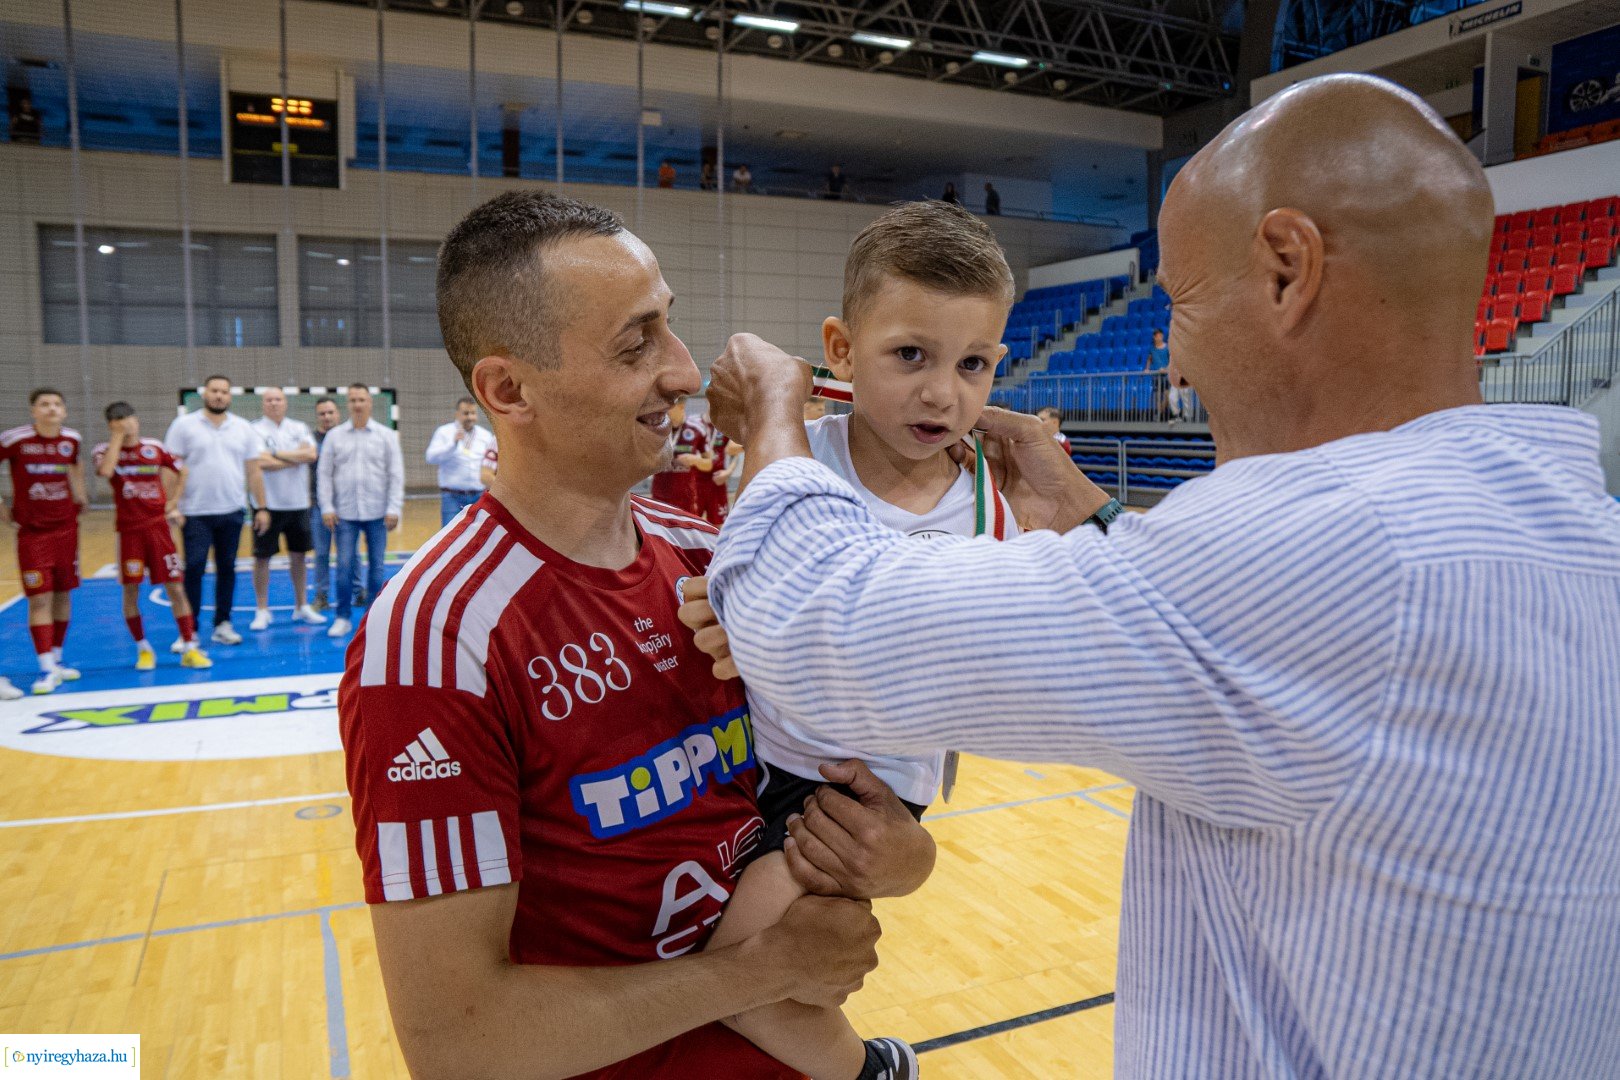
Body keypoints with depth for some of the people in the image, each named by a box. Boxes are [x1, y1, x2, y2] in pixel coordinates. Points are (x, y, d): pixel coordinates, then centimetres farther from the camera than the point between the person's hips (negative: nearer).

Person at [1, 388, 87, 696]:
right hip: (31, 530, -4)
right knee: (40, 598, -7)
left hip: (66, 526, 4)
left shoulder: (71, 439, 1)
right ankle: (46, 670, -4)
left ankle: (55, 659, 22)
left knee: (63, 593, 9)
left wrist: (79, 494, 15)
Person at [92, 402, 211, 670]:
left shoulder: (155, 448, 4)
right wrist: (117, 437, -16)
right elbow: (105, 471, -25)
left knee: (176, 588, -1)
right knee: (131, 591, 3)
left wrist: (173, 502, 7)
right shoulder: (104, 451, -2)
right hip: (129, 530, -1)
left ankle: (190, 648, 5)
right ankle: (143, 649, 19)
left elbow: (182, 472, 17)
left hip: (158, 527, 1)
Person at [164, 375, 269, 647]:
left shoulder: (243, 428, 7)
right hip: (195, 513, -3)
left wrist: (261, 507, 4)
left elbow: (253, 471, 8)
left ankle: (223, 625, 19)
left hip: (231, 512, 3)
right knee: (194, 569, -4)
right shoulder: (184, 425, -1)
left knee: (227, 568, 9)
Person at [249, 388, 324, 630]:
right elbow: (261, 463, -18)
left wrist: (278, 454, -13)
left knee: (298, 555, 11)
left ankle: (302, 606, 21)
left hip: (298, 502, 3)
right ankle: (263, 611, 10)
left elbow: (311, 454, -8)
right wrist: (297, 458, -10)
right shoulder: (255, 430, -4)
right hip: (268, 504, -3)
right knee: (262, 557, 1)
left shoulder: (299, 428, 8)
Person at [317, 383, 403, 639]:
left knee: (376, 566, 5)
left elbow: (396, 474, 1)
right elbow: (324, 473, 5)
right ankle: (343, 617, 10)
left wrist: (394, 508, -6)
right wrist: (327, 507, -2)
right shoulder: (334, 436, 6)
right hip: (345, 513, 0)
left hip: (377, 513, 0)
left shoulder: (386, 435, 3)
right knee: (344, 566, -1)